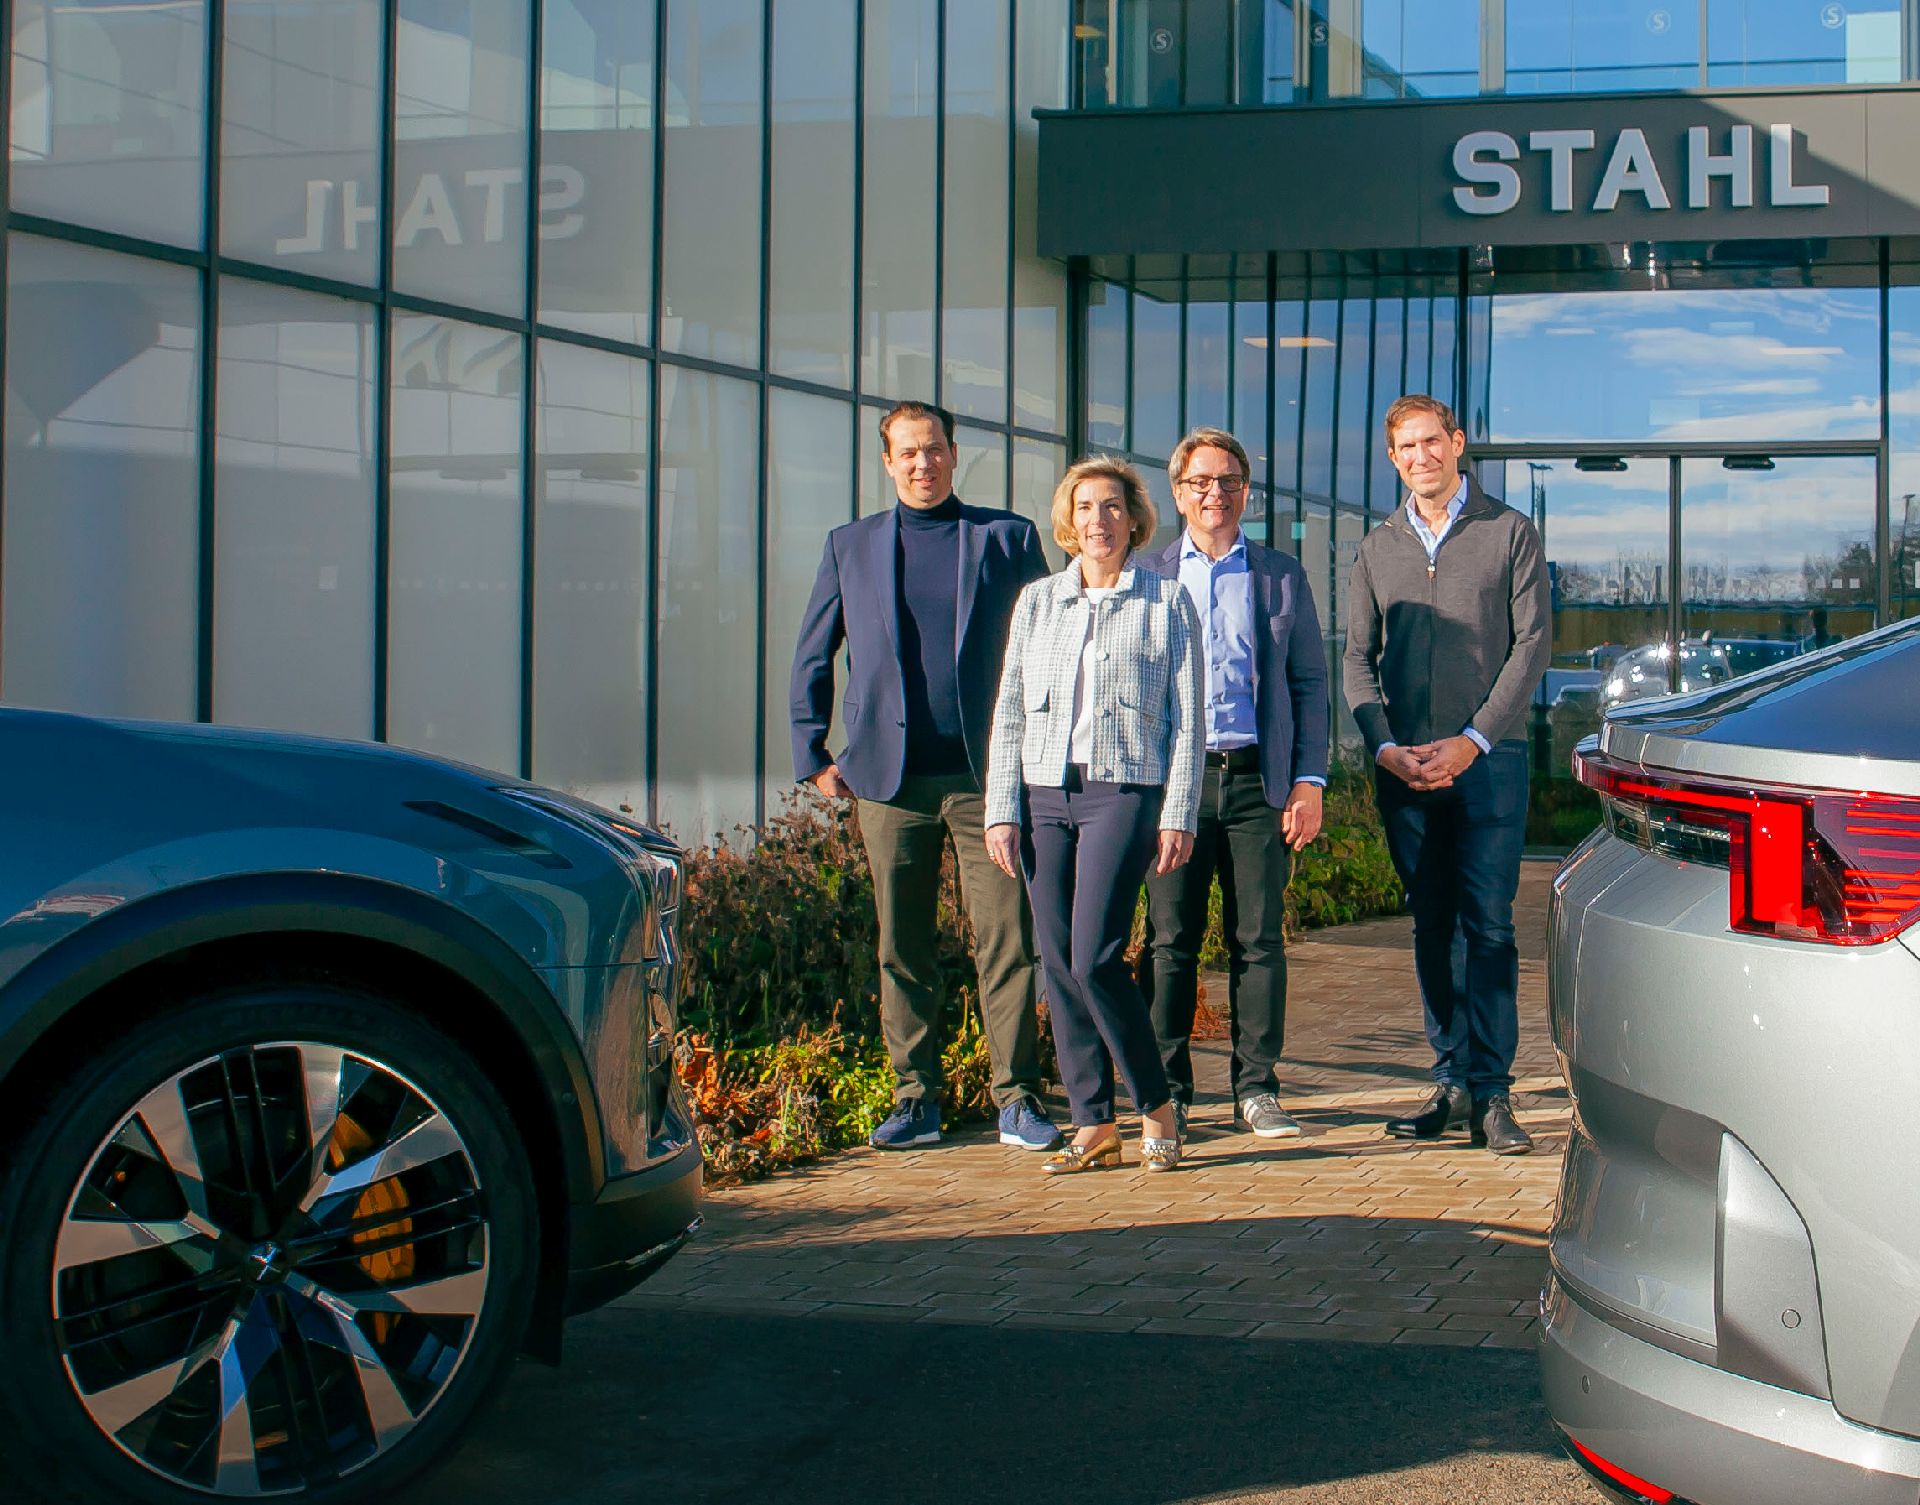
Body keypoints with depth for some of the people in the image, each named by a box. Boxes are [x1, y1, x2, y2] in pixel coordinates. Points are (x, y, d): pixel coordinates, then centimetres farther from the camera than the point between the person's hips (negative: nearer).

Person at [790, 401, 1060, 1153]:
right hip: (889, 776, 2)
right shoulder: (850, 546, 12)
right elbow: (811, 658, 15)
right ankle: (915, 1098, 14)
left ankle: (1016, 1098, 3)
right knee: (901, 947, 5)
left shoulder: (1008, 538, 7)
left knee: (1007, 940, -4)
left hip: (987, 774, -2)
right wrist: (813, 757, 7)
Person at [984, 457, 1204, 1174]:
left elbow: (1187, 718, 3)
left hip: (1124, 791, -4)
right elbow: (1008, 712, 13)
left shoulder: (1166, 600, 5)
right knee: (1058, 965, 1)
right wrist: (1001, 811, 4)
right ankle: (1093, 1125, 9)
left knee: (1095, 958, -14)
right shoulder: (1037, 600, 14)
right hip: (1044, 793, 4)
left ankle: (1157, 1109, 2)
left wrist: (1177, 815, -5)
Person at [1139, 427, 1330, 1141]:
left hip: (1259, 780, 0)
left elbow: (1310, 683, 11)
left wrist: (1309, 780, 1)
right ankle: (1168, 1091, 8)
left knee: (1260, 941, 1)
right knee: (1171, 941, 0)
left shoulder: (1281, 575, 12)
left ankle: (1257, 1088, 9)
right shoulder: (1147, 577, 11)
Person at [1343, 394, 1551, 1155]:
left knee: (1487, 925, -6)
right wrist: (1385, 746, -5)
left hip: (1489, 758, -3)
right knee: (1430, 927, 6)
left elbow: (1532, 643, -2)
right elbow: (1358, 657, 10)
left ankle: (1490, 1092, -3)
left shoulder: (1510, 533, 4)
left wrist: (1472, 741, -11)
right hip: (1404, 766, 3)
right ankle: (1451, 1084, 13)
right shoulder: (1378, 546, 13)